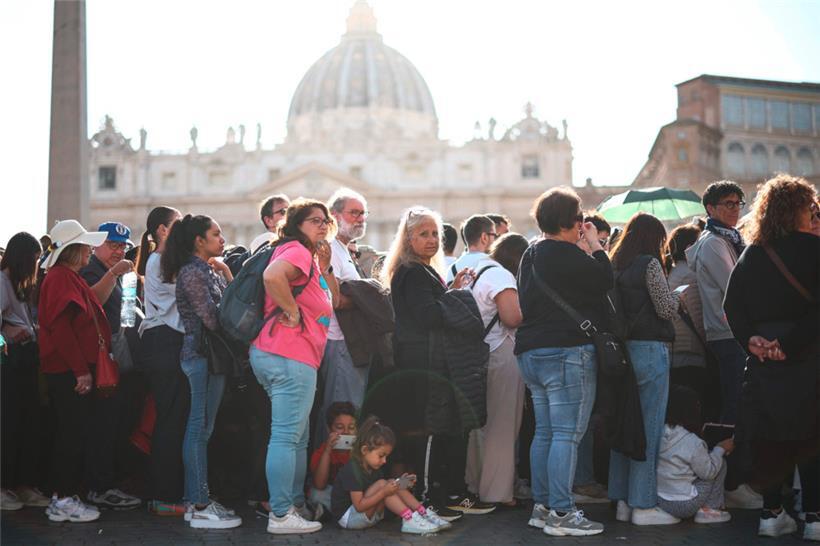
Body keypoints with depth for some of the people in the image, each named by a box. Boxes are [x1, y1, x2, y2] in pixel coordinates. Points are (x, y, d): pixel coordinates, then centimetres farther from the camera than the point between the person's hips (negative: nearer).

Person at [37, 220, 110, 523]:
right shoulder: (60, 278, -13)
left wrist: (86, 367, 17)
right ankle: (63, 501, 3)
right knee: (72, 434, -5)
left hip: (76, 370, 10)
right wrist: (80, 370, -21)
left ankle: (65, 496, 20)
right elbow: (61, 327, -21)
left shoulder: (70, 277, 18)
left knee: (76, 434, 13)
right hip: (68, 371, -10)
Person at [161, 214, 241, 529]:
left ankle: (195, 501, 19)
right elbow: (213, 319, -17)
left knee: (198, 428, 12)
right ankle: (200, 507, -4)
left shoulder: (207, 269, 17)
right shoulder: (193, 272, -12)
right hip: (203, 354, -10)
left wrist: (225, 272, 6)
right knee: (201, 428, -8)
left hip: (206, 355, 10)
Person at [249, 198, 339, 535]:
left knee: (298, 438, 17)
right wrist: (292, 312, -22)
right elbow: (272, 275, -31)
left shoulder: (309, 256, 21)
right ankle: (281, 516, -4)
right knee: (286, 437, -8)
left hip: (296, 358, 11)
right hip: (290, 357, -11)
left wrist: (324, 267, 15)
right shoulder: (296, 250, -10)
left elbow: (333, 300, 27)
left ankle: (295, 506, 26)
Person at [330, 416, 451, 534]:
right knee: (381, 484, -24)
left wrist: (398, 485, -12)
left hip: (368, 515, 9)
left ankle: (424, 514, -14)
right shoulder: (352, 471, -23)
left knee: (391, 484, -6)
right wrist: (384, 492, -32)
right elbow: (359, 505, -27)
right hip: (348, 518, -9)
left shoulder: (373, 469, 9)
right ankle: (409, 520, -29)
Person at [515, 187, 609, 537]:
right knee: (567, 434, -6)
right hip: (567, 352, -10)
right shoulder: (566, 255, -14)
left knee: (544, 433, 14)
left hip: (531, 351, 10)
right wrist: (595, 244, 2)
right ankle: (561, 514, -5)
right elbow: (605, 280, -10)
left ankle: (541, 507, 19)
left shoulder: (531, 255, 15)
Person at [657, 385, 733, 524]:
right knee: (720, 463, 7)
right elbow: (708, 472, -9)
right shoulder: (692, 442, -21)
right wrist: (720, 449, 4)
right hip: (682, 506, -7)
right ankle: (709, 509, 8)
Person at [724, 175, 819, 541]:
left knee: (768, 437, 10)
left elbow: (732, 305, 2)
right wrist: (789, 343, -17)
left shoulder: (751, 253, 7)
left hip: (762, 358, 4)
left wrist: (750, 339, -5)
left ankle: (771, 513, 14)